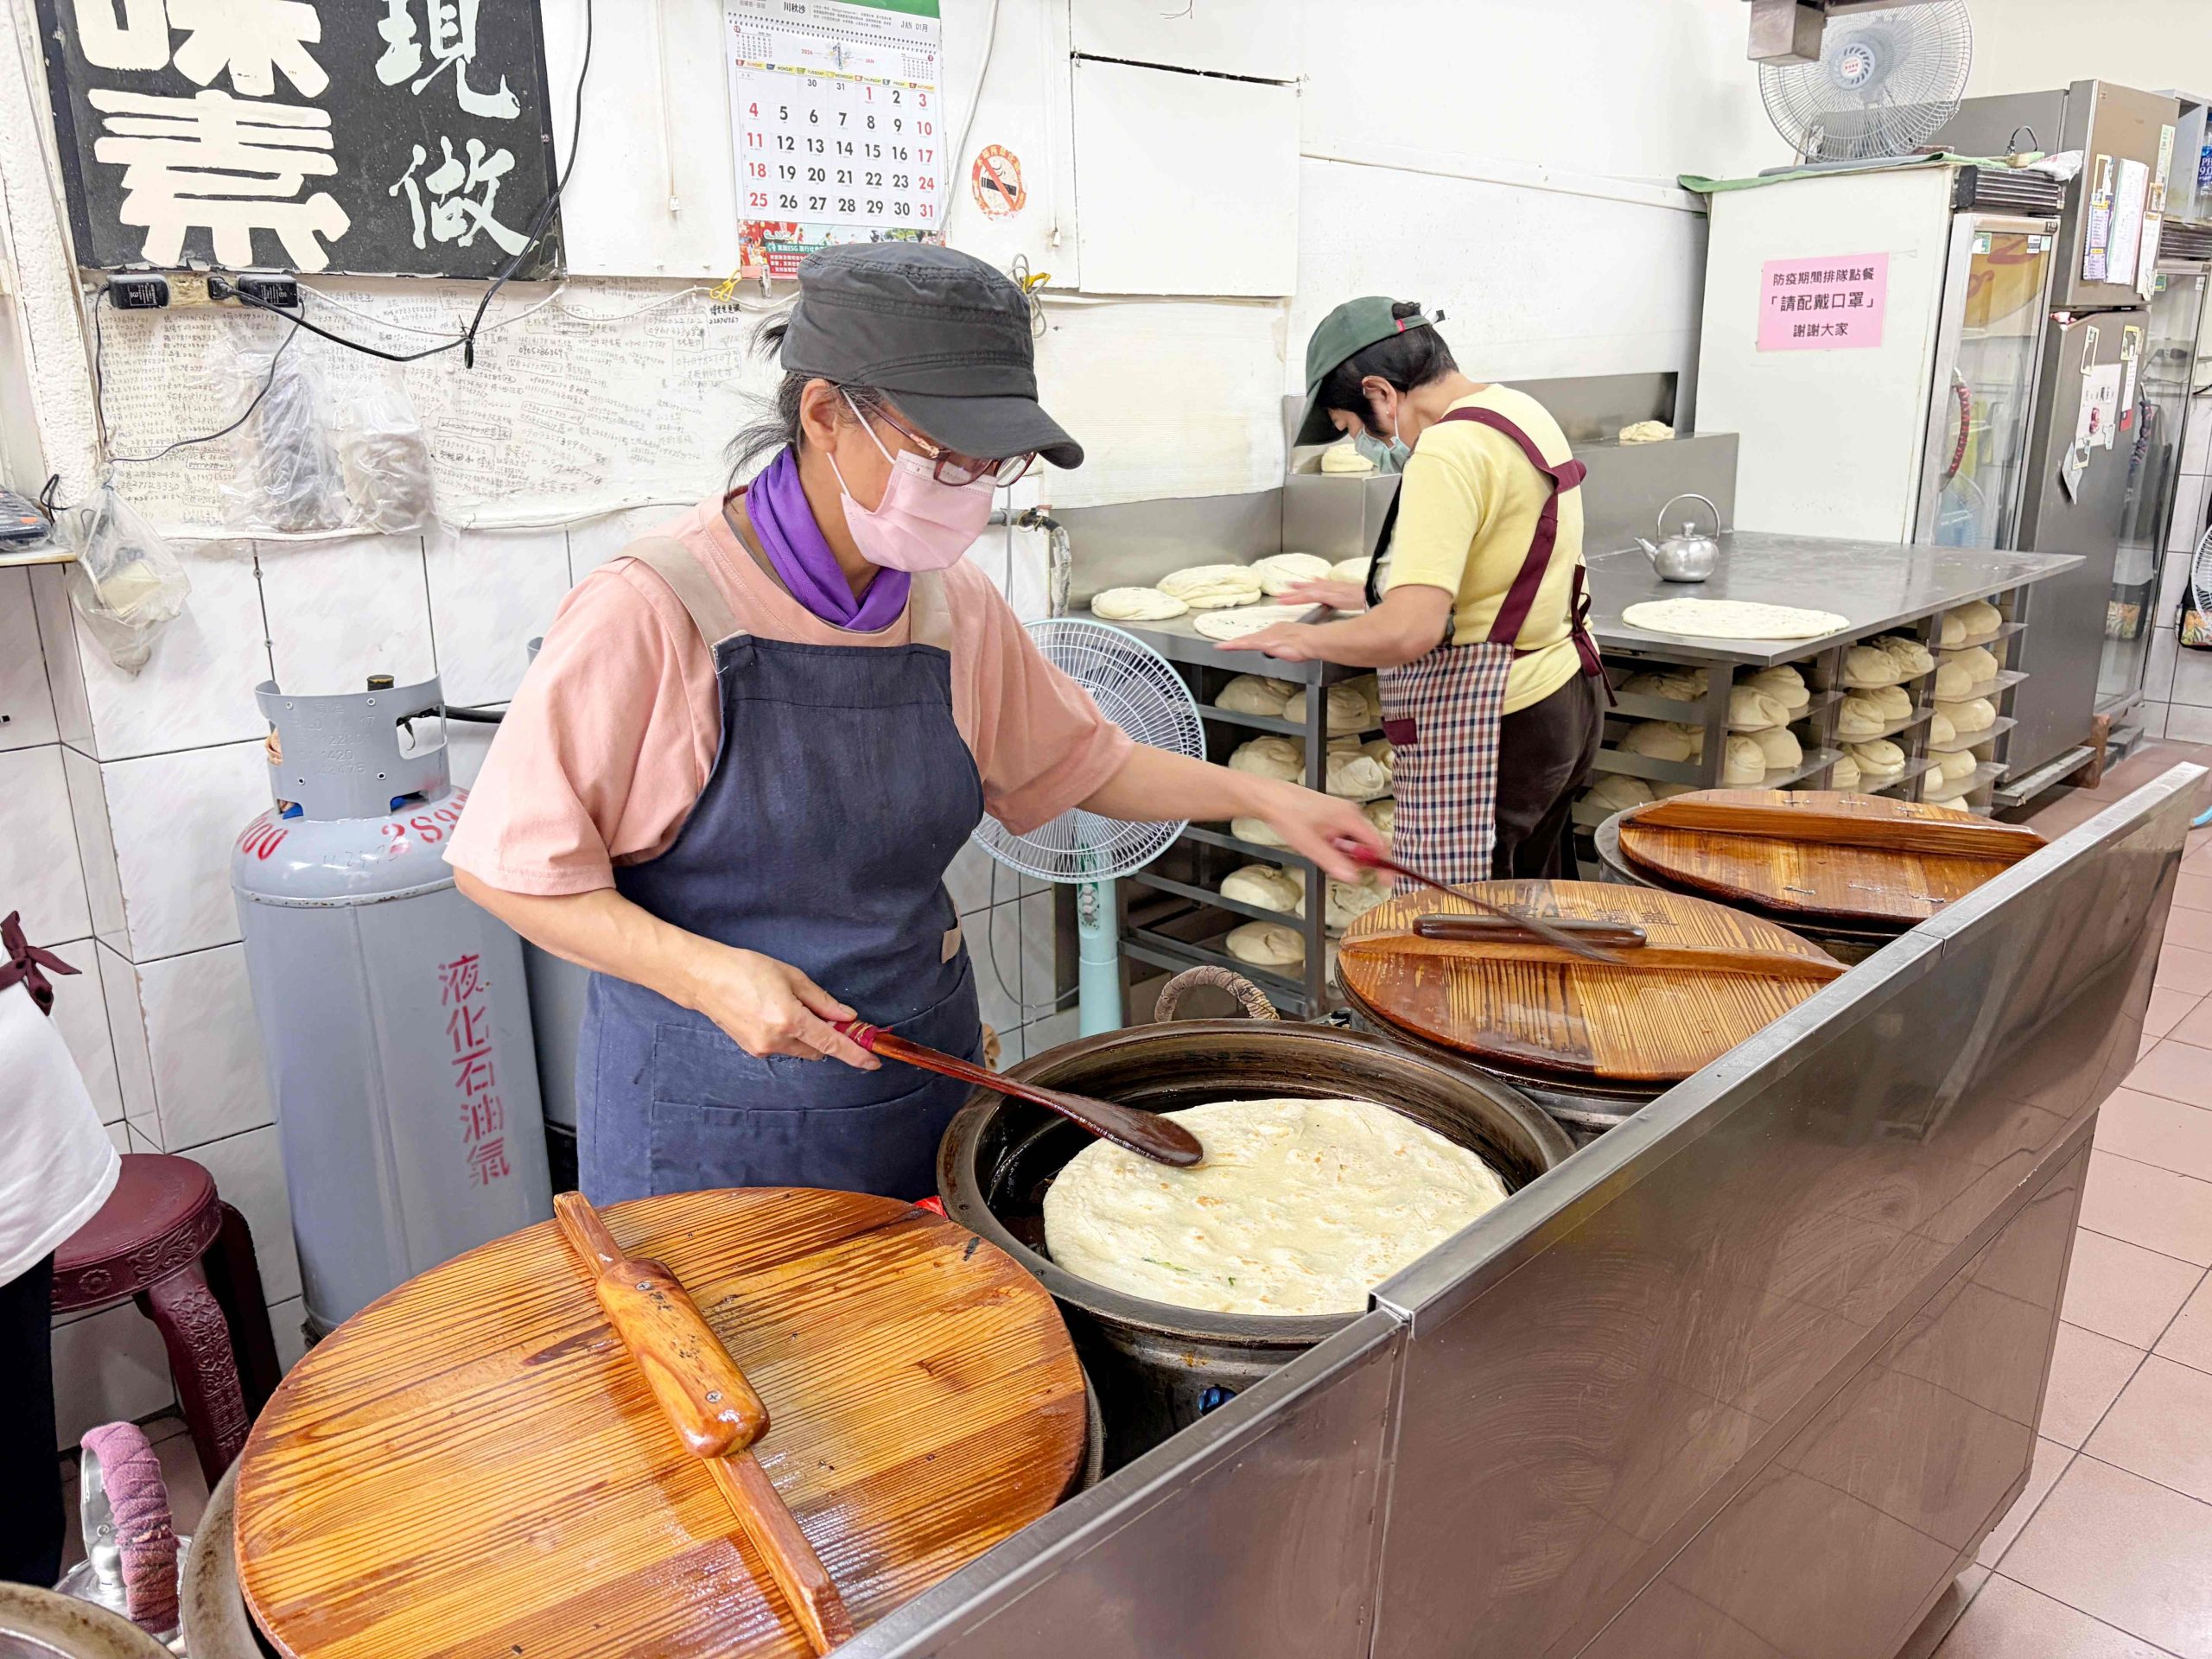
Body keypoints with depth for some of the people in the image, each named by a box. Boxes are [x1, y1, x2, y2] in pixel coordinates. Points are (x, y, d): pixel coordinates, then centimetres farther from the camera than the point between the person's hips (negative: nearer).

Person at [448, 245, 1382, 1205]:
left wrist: (1261, 795, 4)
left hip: (922, 1070, 5)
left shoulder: (955, 606, -2)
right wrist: (706, 974, -26)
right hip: (712, 1114, -5)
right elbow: (510, 865, -14)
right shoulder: (652, 611, -19)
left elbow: (1083, 764, 14)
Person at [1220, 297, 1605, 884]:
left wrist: (1306, 639, -13)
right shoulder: (1521, 410, 10)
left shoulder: (1448, 451, -20)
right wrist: (1370, 597, 22)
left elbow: (1409, 632, -29)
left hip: (1488, 731, -10)